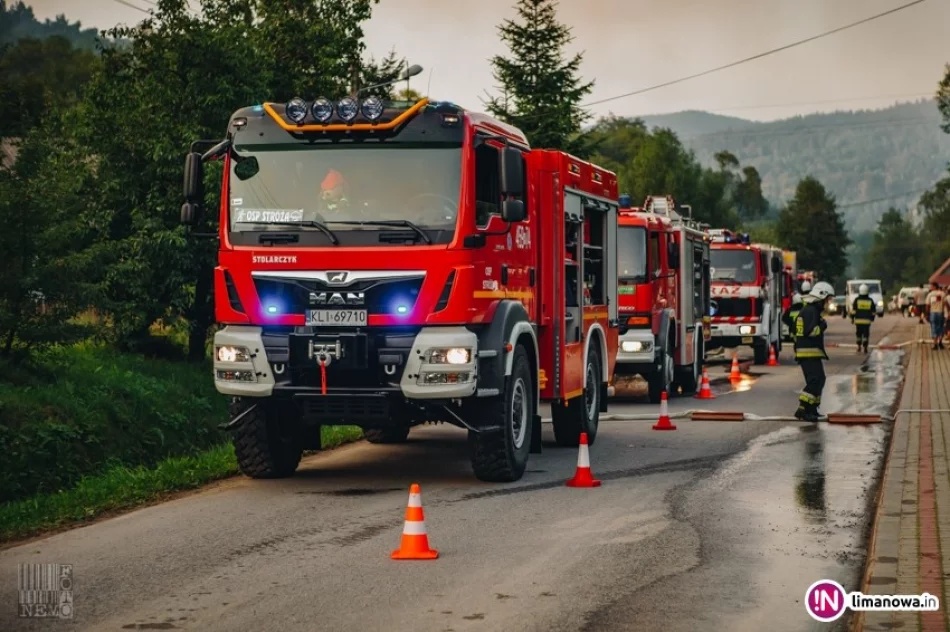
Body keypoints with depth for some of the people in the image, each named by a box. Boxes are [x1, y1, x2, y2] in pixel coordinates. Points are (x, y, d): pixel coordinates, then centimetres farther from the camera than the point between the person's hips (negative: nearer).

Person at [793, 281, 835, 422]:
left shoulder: (810, 310, 19)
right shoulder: (810, 311, -15)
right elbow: (810, 331, -25)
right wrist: (823, 325, -11)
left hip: (811, 353, 11)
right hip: (809, 353, -11)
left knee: (819, 379, 19)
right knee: (815, 380, -15)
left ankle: (812, 409, 23)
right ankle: (802, 410, -21)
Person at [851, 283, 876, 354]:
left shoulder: (857, 300, -3)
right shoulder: (870, 300, 1)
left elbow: (853, 310, -4)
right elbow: (873, 311, 7)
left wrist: (852, 319, 4)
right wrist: (872, 318, 20)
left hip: (858, 320, 0)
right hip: (867, 321, 0)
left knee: (859, 334, 13)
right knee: (866, 335, 3)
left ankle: (859, 347, 12)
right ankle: (865, 348, -1)